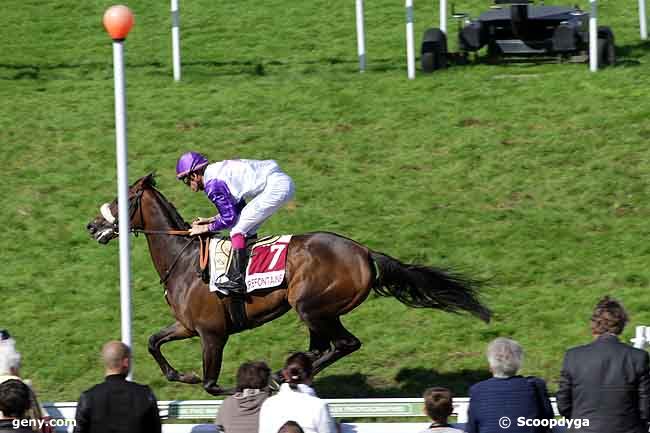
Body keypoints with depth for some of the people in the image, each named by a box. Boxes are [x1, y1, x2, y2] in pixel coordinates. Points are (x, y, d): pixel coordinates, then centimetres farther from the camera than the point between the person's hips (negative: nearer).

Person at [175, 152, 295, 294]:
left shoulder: (212, 184, -11)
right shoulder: (218, 170, 19)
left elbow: (229, 218, -8)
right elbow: (239, 209, 25)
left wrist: (206, 228, 5)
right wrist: (210, 220, 23)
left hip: (276, 187, -10)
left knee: (237, 230, -8)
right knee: (247, 231, 20)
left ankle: (237, 281, -13)